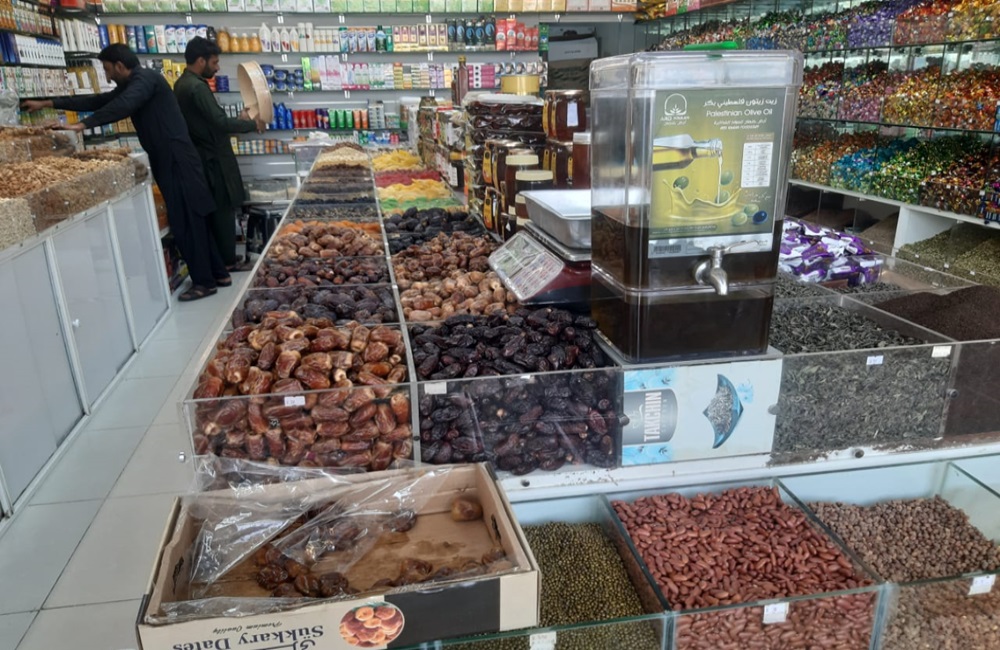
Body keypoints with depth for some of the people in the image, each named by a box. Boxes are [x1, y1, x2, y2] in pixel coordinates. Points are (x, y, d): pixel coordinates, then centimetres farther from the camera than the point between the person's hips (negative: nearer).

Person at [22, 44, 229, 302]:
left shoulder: (145, 78, -9)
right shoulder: (134, 84, 21)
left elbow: (122, 106, -25)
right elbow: (99, 101, 24)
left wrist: (84, 124, -23)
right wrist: (48, 103, 24)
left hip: (177, 160, -10)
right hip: (169, 161, 10)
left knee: (185, 223, -7)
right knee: (192, 221, 11)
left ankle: (204, 282, 0)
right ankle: (218, 274, 16)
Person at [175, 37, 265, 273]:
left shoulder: (183, 84, 13)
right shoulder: (197, 87, -19)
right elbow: (220, 123, -24)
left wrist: (238, 119, 13)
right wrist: (253, 124, -12)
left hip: (202, 156, 10)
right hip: (213, 159, -10)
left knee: (214, 211, 14)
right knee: (223, 211, -1)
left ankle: (219, 261, 20)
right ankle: (227, 262, 6)